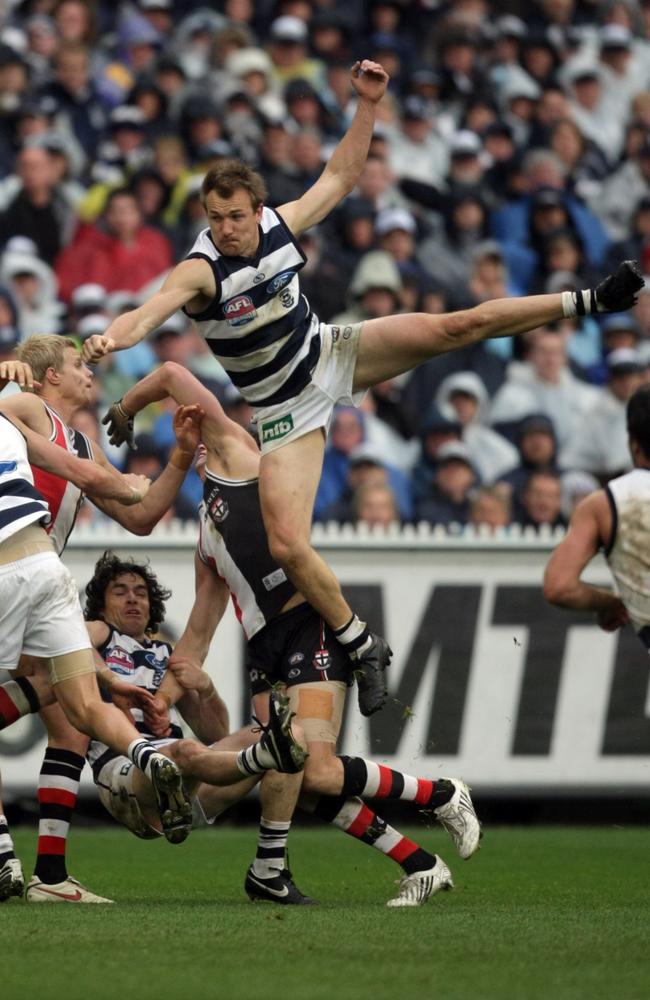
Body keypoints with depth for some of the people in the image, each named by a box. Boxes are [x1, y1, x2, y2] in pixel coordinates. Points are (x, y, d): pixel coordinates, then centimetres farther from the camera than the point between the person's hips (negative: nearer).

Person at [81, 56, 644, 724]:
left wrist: (367, 104, -4)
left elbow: (340, 176, 5)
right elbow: (150, 311, -46)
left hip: (329, 355, 3)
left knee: (457, 327, -9)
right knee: (286, 546, -15)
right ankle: (360, 645, 5)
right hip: (284, 410, -3)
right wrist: (111, 337, -67)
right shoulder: (201, 270, -27)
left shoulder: (280, 225, -11)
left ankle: (588, 301, 7)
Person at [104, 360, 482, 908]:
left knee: (318, 773, -19)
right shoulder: (207, 538, 30)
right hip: (265, 646, 8)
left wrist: (121, 411, 20)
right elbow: (198, 633, 31)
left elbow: (172, 375, 3)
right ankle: (421, 867, 1)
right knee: (300, 787, -7)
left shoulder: (232, 448, 9)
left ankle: (443, 795, 1)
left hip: (312, 622, -8)